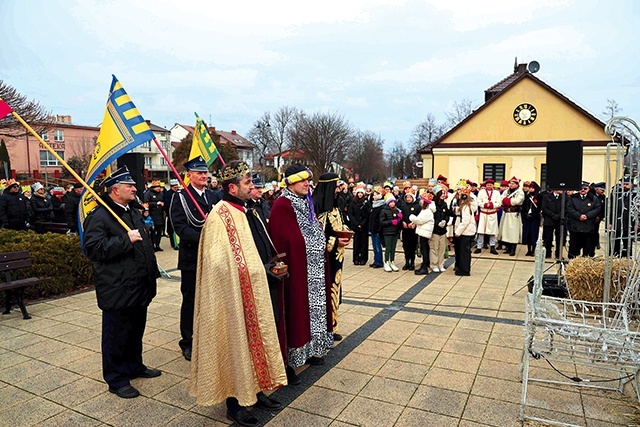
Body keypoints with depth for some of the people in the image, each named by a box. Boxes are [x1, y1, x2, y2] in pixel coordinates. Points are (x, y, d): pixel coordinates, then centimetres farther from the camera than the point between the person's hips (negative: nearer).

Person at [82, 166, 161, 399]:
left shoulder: (134, 212, 14)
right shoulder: (99, 216, -15)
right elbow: (94, 249, -26)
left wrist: (152, 272, 20)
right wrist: (126, 240, -27)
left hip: (139, 287, 9)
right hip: (117, 290, -9)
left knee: (136, 331, 21)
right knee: (116, 335, 5)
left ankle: (135, 366, 38)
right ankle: (116, 379, 20)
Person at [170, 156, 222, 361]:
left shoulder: (215, 196, 10)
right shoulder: (180, 197, -4)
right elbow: (180, 227, -15)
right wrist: (202, 239, -25)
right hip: (191, 257, -4)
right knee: (191, 300, 6)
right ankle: (188, 343, 21)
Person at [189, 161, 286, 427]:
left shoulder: (244, 211, 8)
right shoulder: (219, 216, -19)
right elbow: (219, 264, -24)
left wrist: (268, 264, 7)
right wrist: (251, 268, -17)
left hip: (253, 293, 9)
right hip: (233, 296, -8)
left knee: (253, 338, 18)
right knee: (236, 342, 5)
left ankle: (253, 391, 35)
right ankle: (235, 402, 23)